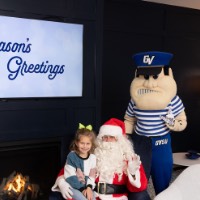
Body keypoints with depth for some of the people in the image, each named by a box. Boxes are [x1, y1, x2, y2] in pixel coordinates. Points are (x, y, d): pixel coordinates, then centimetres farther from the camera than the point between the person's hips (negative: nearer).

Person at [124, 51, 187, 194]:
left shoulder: (173, 101, -14)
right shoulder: (134, 101, -9)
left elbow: (183, 122, 0)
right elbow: (128, 121, 7)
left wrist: (173, 124, -21)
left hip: (161, 146, -1)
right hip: (139, 143, 1)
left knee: (162, 184, 13)